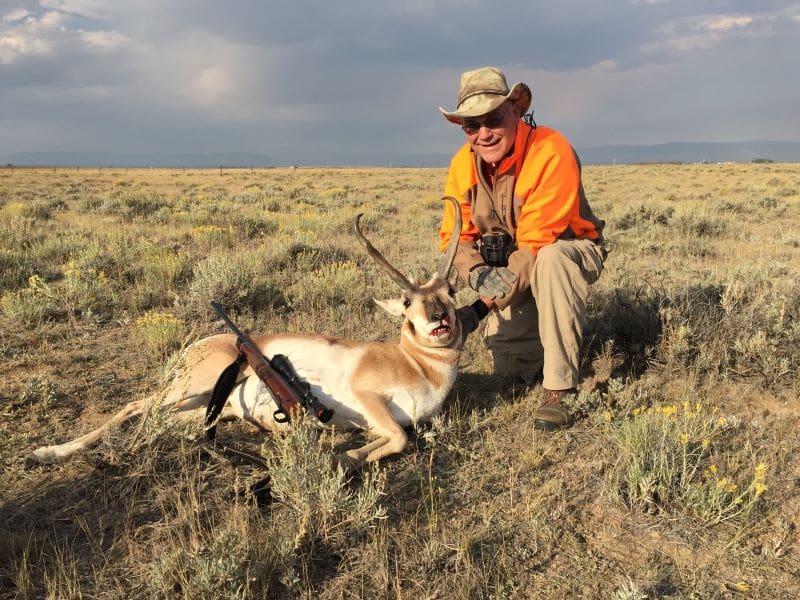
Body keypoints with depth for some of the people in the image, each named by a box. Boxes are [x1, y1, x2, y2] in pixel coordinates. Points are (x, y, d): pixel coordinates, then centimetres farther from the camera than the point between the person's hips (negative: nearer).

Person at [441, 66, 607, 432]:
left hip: (570, 252, -5)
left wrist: (482, 307, -33)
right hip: (506, 265, 5)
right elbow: (455, 236, -5)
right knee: (511, 367, -2)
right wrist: (478, 273, -29)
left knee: (549, 261, -41)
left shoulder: (551, 152, -27)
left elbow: (537, 243, -30)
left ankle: (557, 391, -31)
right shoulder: (463, 163, -8)